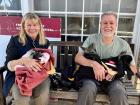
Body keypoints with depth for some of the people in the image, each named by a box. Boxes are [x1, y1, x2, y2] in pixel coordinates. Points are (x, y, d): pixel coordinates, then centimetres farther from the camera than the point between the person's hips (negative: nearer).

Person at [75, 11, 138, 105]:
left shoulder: (123, 44, 1)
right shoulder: (91, 39, 0)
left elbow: (134, 69, 3)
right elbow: (77, 58, -7)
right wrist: (93, 64, -26)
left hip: (113, 78, 1)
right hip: (92, 76, 0)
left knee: (120, 94, -30)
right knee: (88, 90, -32)